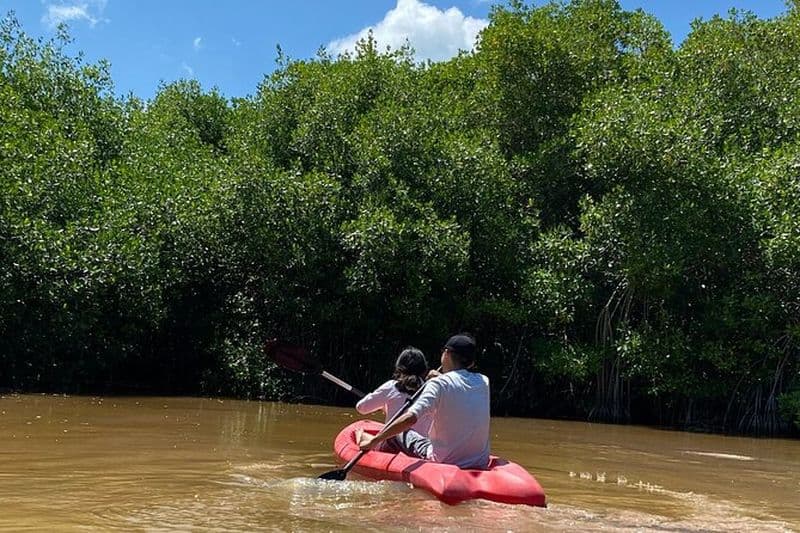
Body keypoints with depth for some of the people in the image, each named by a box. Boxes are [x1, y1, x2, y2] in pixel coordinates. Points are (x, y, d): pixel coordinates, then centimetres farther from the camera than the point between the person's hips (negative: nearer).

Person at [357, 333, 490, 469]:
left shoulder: (439, 383, -13)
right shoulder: (484, 382, 2)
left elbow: (410, 418, -24)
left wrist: (375, 440, -16)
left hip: (444, 462, -5)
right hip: (481, 464, 5)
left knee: (399, 433, 20)